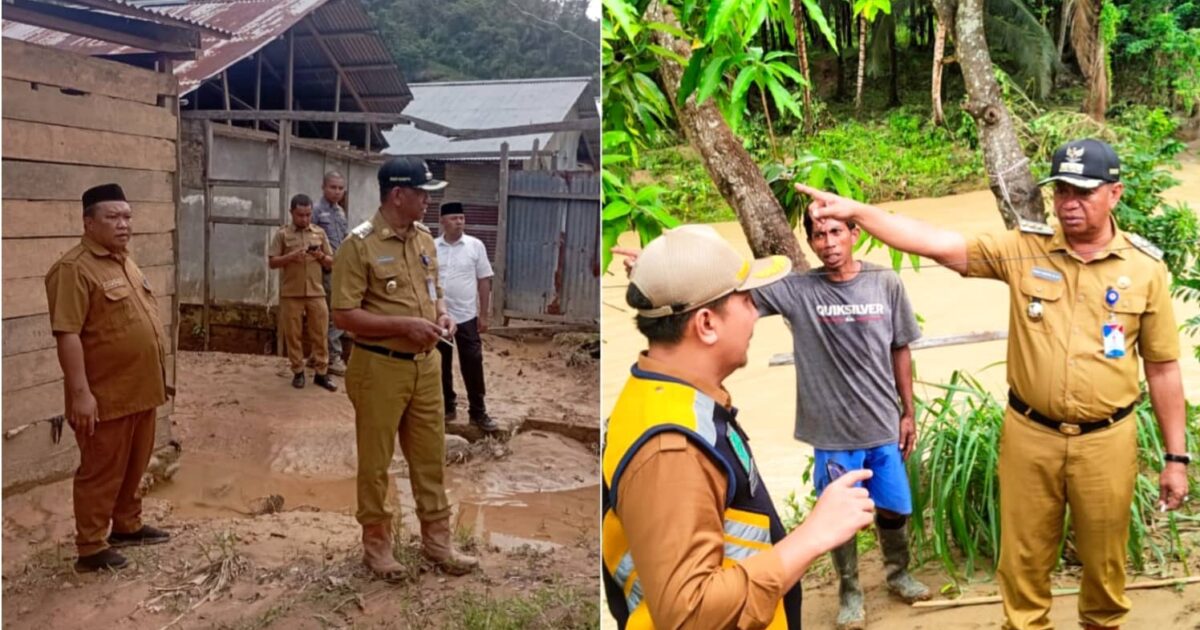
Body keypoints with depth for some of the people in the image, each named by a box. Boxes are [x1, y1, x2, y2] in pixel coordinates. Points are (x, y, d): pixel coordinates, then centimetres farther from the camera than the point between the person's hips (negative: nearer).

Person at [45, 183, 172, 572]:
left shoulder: (124, 261, 12)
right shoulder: (74, 269, -17)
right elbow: (67, 335, -22)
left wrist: (158, 376, 20)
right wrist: (80, 393, -25)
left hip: (140, 388, 9)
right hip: (106, 394, -8)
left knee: (134, 465, 19)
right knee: (101, 470, 1)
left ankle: (128, 525, 34)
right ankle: (91, 548, 12)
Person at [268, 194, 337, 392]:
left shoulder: (319, 233, 8)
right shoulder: (282, 234, 1)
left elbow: (330, 262, 11)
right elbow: (271, 262, -2)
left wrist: (321, 256, -10)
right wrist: (290, 257, -17)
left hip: (316, 292, 2)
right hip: (291, 293, -2)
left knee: (320, 333, 2)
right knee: (293, 334, 4)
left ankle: (321, 373, 8)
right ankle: (298, 372, 14)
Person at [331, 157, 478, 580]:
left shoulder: (425, 239, 8)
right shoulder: (359, 244, -14)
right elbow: (344, 315, -16)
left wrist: (441, 314, -1)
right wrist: (404, 325, -22)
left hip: (426, 364, 6)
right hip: (379, 367, -6)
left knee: (431, 457, 14)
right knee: (375, 462, 8)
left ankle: (436, 539, 26)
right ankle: (376, 542, 23)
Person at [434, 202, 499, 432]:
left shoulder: (475, 245, -3)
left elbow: (484, 281, 0)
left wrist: (483, 315, -2)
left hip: (466, 316, -1)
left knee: (472, 365, 0)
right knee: (442, 365, 11)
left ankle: (478, 412, 9)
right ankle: (447, 408, 24)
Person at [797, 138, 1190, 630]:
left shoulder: (1145, 267, -4)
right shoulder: (1024, 249, -5)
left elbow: (1163, 369, 2)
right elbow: (936, 243, -14)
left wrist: (1176, 456, 4)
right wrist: (854, 210, -25)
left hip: (1105, 441, 0)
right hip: (1029, 435, 0)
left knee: (1103, 560, 17)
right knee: (1024, 561, 13)